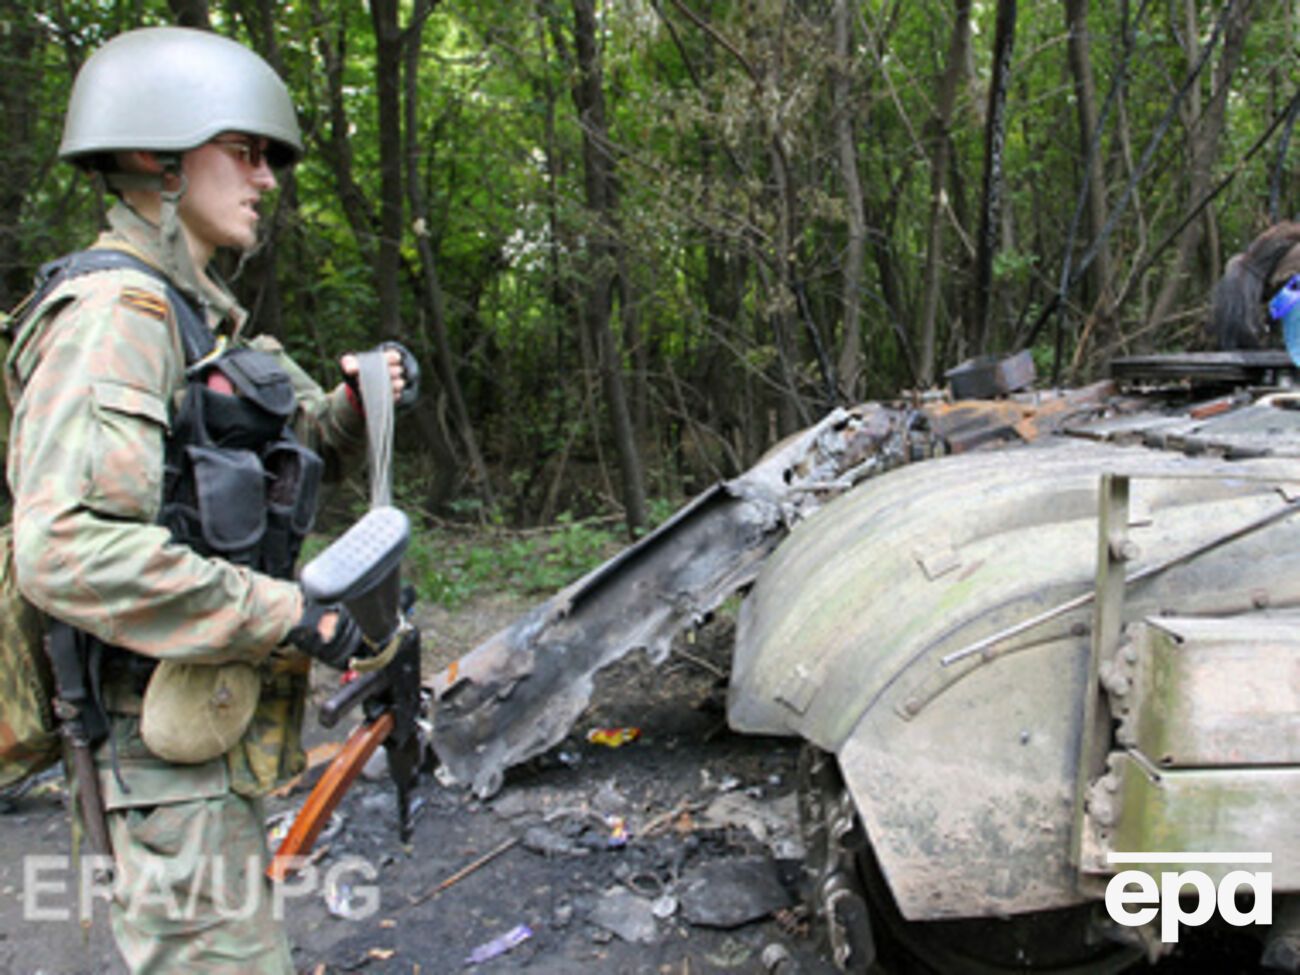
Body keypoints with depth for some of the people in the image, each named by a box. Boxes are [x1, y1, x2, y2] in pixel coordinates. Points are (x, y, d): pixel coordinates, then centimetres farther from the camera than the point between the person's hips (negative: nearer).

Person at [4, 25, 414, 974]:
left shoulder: (199, 316, 14)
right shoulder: (113, 315, -18)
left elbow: (302, 442, 23)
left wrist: (358, 399, 1)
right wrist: (290, 617, -25)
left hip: (220, 724, 10)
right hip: (168, 746, -10)